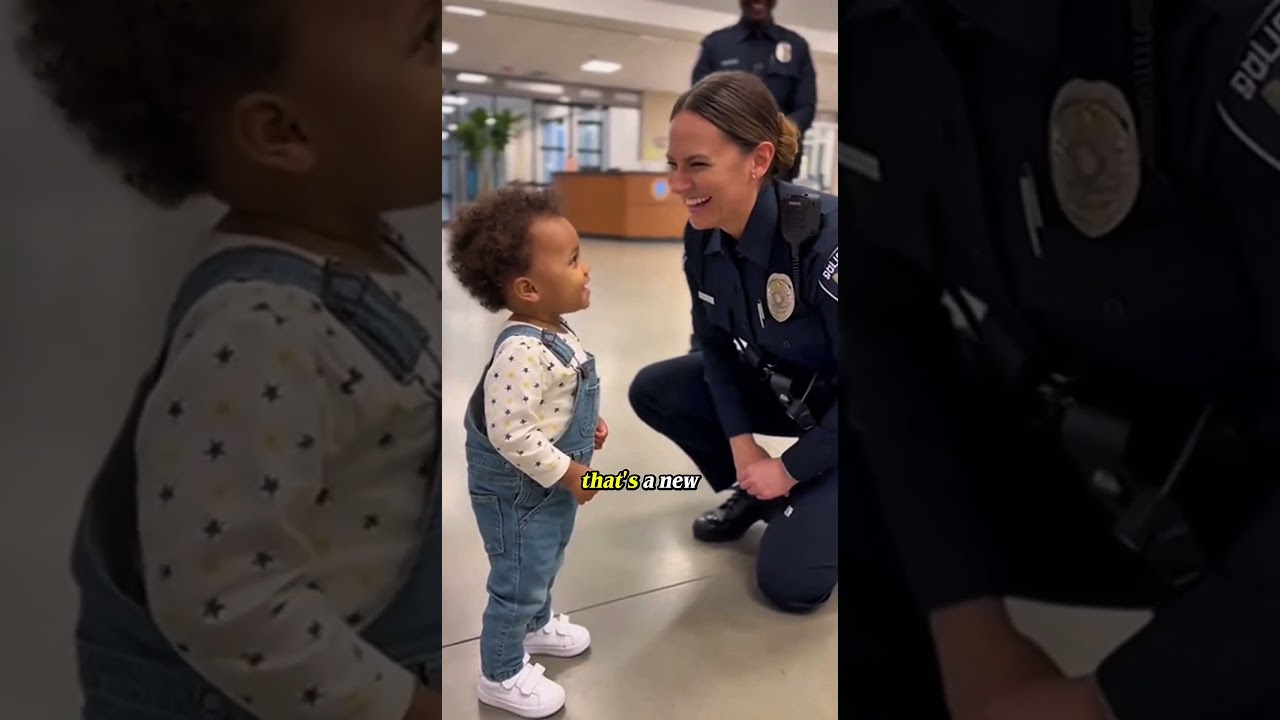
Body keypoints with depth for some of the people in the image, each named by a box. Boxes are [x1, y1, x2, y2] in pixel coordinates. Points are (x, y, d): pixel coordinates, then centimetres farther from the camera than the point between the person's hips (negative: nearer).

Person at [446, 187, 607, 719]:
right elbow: (510, 433, -34)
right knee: (518, 580, 8)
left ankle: (537, 624, 55)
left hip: (550, 485, 10)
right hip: (518, 490, -9)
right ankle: (502, 675, 28)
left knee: (545, 564, 29)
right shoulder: (522, 351, -34)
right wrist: (568, 473, -25)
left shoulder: (553, 333, -1)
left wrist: (586, 426, 4)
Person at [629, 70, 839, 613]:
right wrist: (741, 444, -11)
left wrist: (790, 469, -19)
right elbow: (717, 346, 0)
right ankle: (754, 494, 13)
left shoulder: (824, 237, -35)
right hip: (779, 389, 7)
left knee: (790, 580, -15)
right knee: (653, 391, -5)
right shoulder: (701, 237, -13)